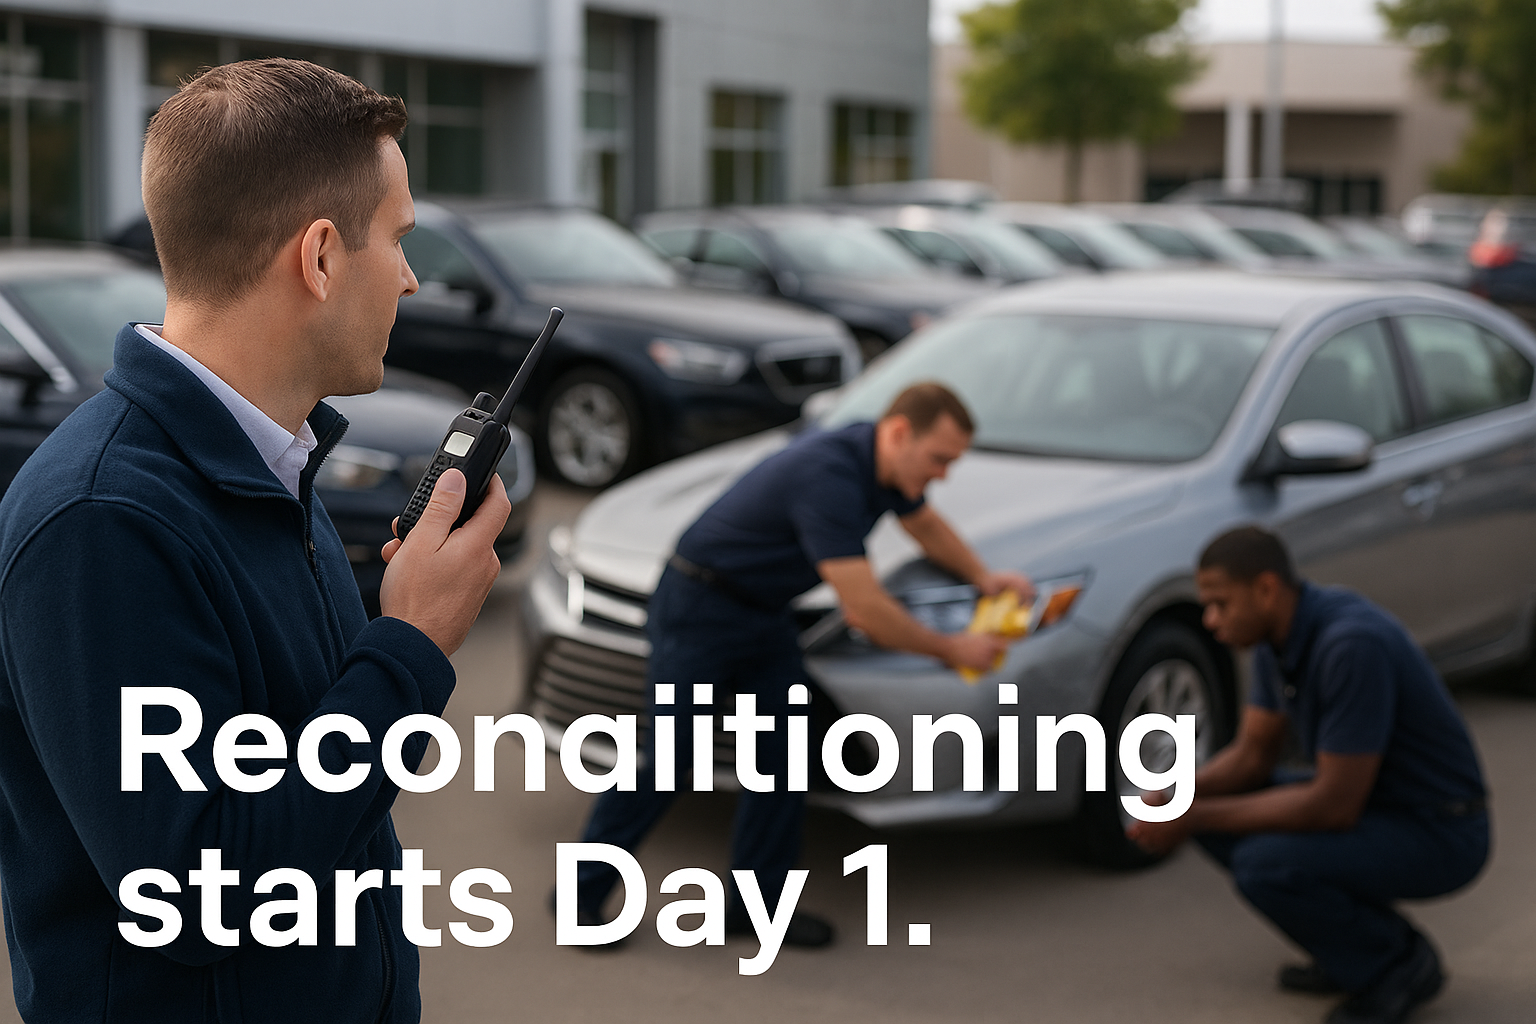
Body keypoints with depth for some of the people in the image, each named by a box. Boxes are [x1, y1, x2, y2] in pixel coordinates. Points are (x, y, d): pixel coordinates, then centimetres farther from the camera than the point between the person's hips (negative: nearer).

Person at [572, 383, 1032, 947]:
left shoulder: (887, 464, -3)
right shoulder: (828, 476, -33)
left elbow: (925, 524, 22)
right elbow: (865, 610, -33)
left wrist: (982, 576, 9)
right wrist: (951, 649, -21)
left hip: (765, 613, 9)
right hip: (699, 609, -9)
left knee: (784, 757, 3)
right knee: (670, 758, -5)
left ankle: (757, 901, 12)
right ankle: (583, 891, 9)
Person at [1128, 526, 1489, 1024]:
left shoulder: (1352, 645, -31)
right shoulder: (1279, 630, -2)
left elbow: (1335, 806, -30)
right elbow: (1252, 755, 6)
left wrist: (1195, 818, -24)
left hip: (1437, 833, -9)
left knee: (1264, 866, -29)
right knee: (1214, 802, 3)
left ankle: (1399, 963, -3)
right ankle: (1354, 944, 11)